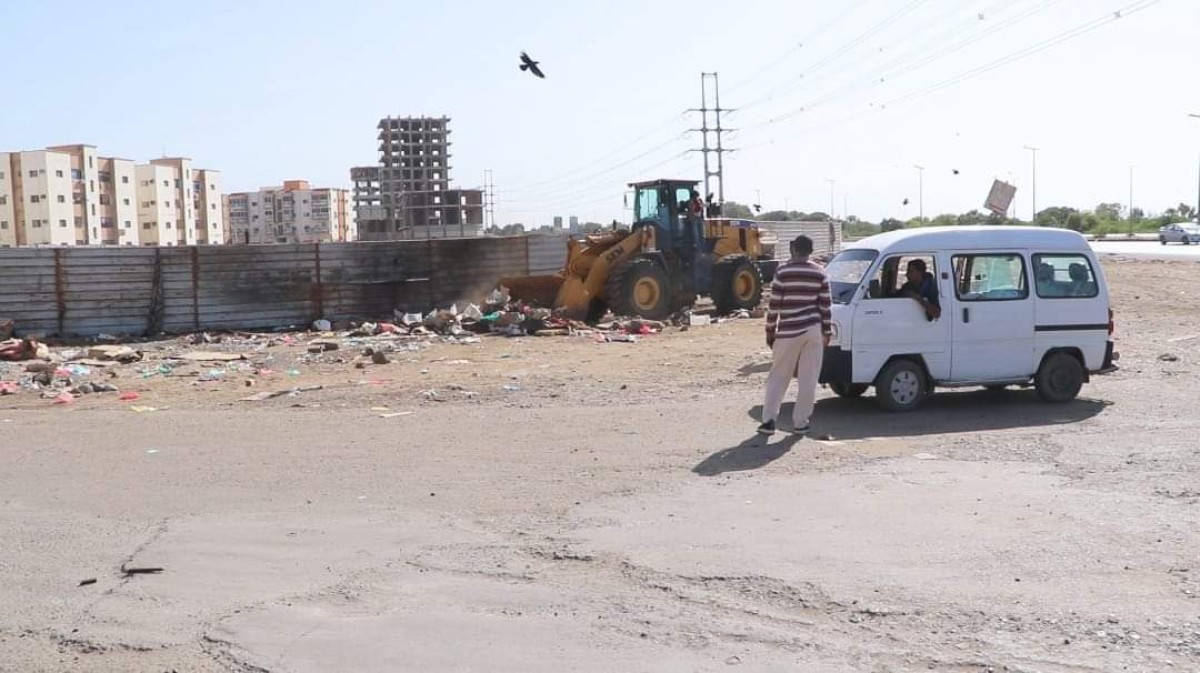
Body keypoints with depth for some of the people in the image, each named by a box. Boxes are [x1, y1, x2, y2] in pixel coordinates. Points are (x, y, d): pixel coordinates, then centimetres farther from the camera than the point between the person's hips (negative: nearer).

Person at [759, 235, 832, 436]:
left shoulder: (782, 272, -6)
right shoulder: (820, 274, 3)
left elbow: (774, 305, -5)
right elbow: (825, 306, 4)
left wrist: (770, 331, 3)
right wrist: (826, 332, 12)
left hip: (789, 331, -2)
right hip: (813, 330, 2)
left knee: (778, 377, 9)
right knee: (808, 380, 7)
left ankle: (769, 420, 5)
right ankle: (800, 423, 8)